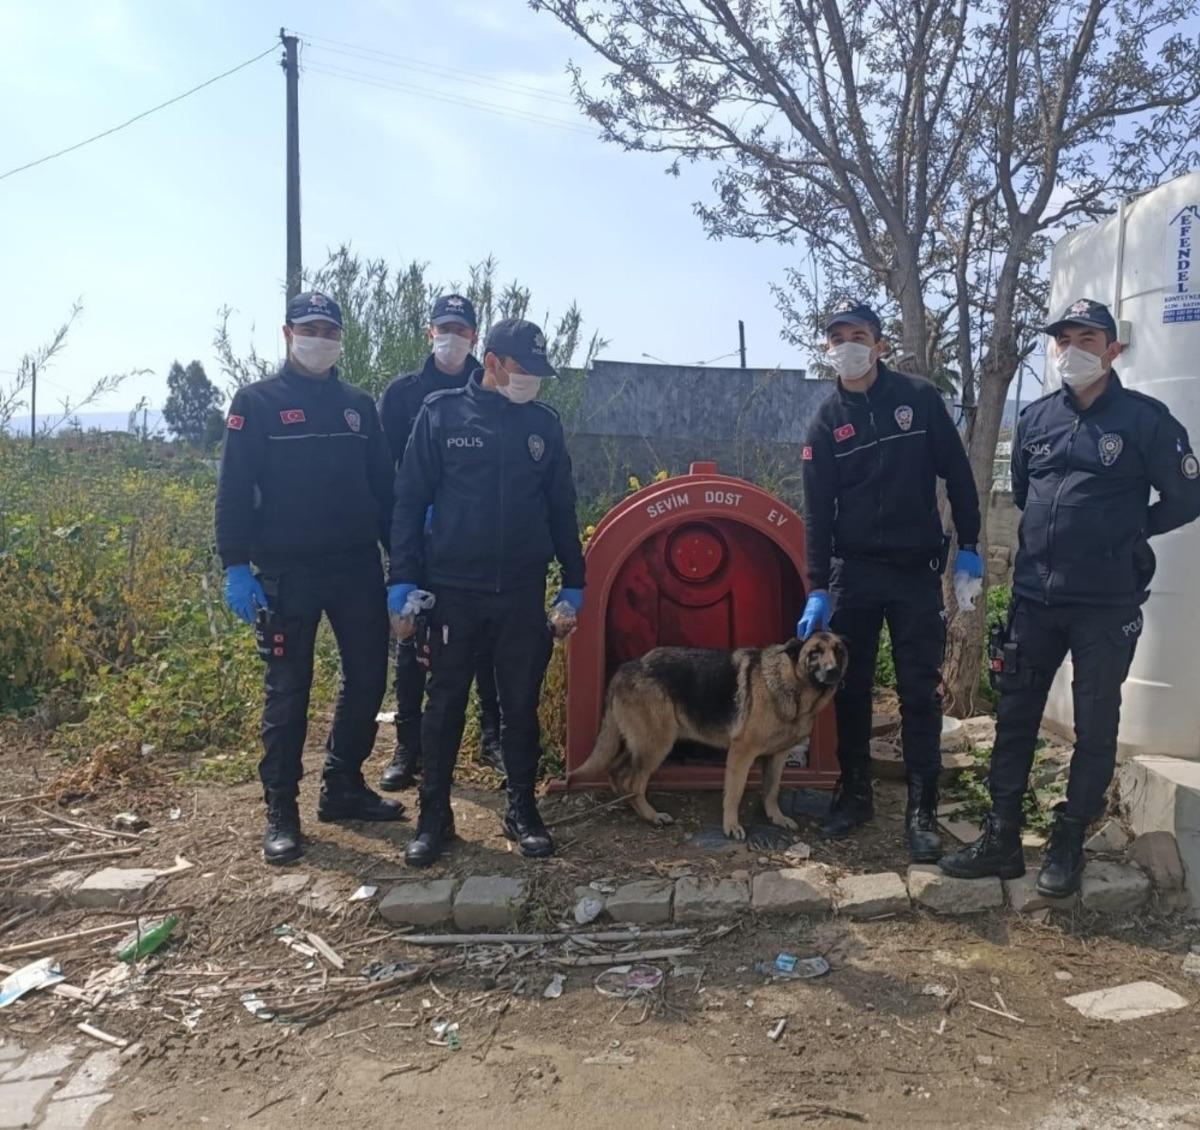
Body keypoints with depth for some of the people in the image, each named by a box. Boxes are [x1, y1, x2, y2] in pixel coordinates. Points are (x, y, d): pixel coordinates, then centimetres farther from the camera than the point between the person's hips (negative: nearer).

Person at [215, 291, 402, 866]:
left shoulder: (358, 404, 12)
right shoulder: (257, 402, 0)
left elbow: (383, 486, 13)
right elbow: (235, 490, -5)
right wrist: (235, 565, -12)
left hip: (357, 566, 5)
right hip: (286, 571, -4)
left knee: (368, 679, 9)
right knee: (287, 692, 2)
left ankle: (343, 788, 26)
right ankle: (280, 813, 14)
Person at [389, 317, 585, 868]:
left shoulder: (544, 422, 6)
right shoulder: (442, 414, -2)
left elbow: (561, 507, 11)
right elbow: (409, 499, -1)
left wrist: (573, 579, 11)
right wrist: (403, 578, -5)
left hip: (523, 593, 2)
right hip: (453, 590, -2)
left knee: (521, 704, 9)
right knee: (444, 704, 7)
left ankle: (522, 809, 24)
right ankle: (434, 814, 21)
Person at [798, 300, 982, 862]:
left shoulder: (920, 398, -1)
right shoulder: (826, 421, 2)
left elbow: (957, 474, 3)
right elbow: (818, 511, -2)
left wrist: (968, 546, 1)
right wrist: (816, 588, -7)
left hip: (917, 569, -1)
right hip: (852, 572, 2)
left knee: (920, 692, 2)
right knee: (849, 688, 8)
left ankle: (922, 811, 11)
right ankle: (854, 794, 23)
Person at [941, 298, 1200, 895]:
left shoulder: (1145, 418, -6)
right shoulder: (1036, 417, 6)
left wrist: (1126, 535, 5)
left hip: (1107, 605, -4)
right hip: (1034, 598, 4)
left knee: (1095, 727, 7)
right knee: (1014, 716, 7)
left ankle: (1068, 844, 21)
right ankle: (1001, 839, 19)